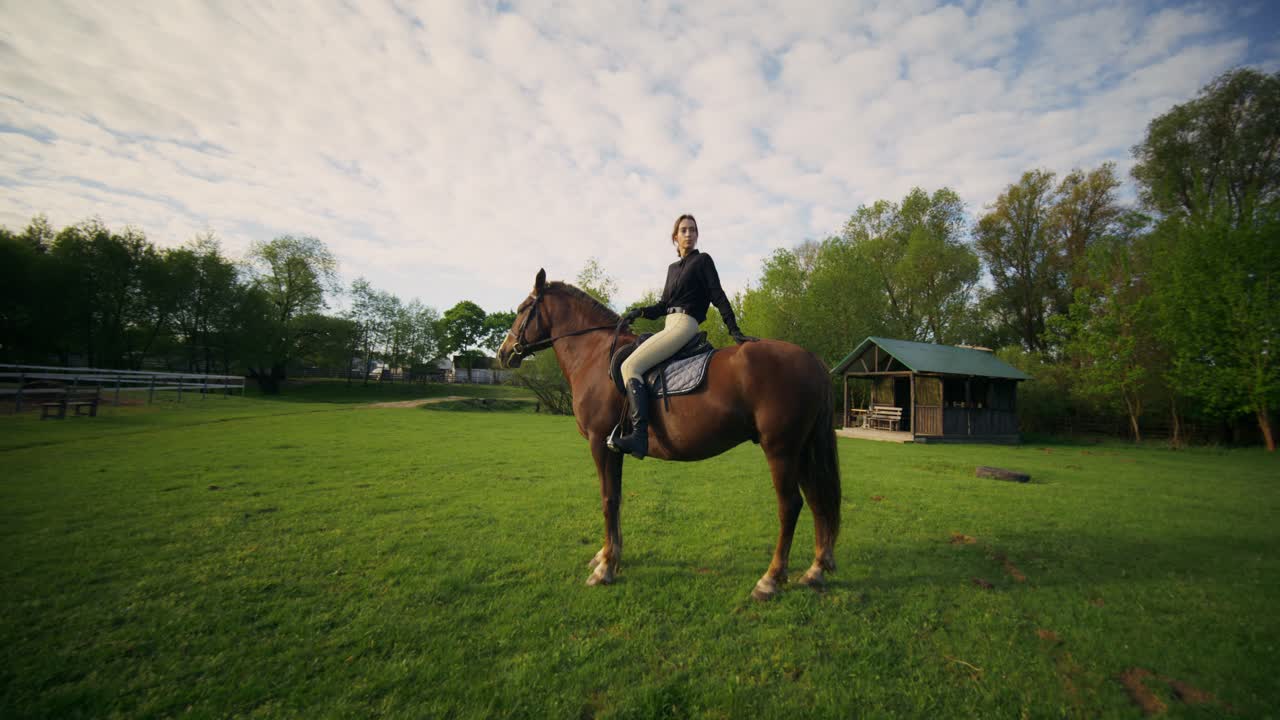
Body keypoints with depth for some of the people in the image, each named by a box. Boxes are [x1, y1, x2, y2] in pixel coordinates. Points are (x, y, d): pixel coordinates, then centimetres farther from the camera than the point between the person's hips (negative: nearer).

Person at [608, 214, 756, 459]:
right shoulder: (673, 268, 24)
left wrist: (735, 331, -14)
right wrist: (640, 312, 7)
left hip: (684, 325, -9)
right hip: (670, 326, 9)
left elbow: (718, 297, -5)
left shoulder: (703, 260, 3)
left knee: (630, 366, -24)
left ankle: (639, 436, -34)